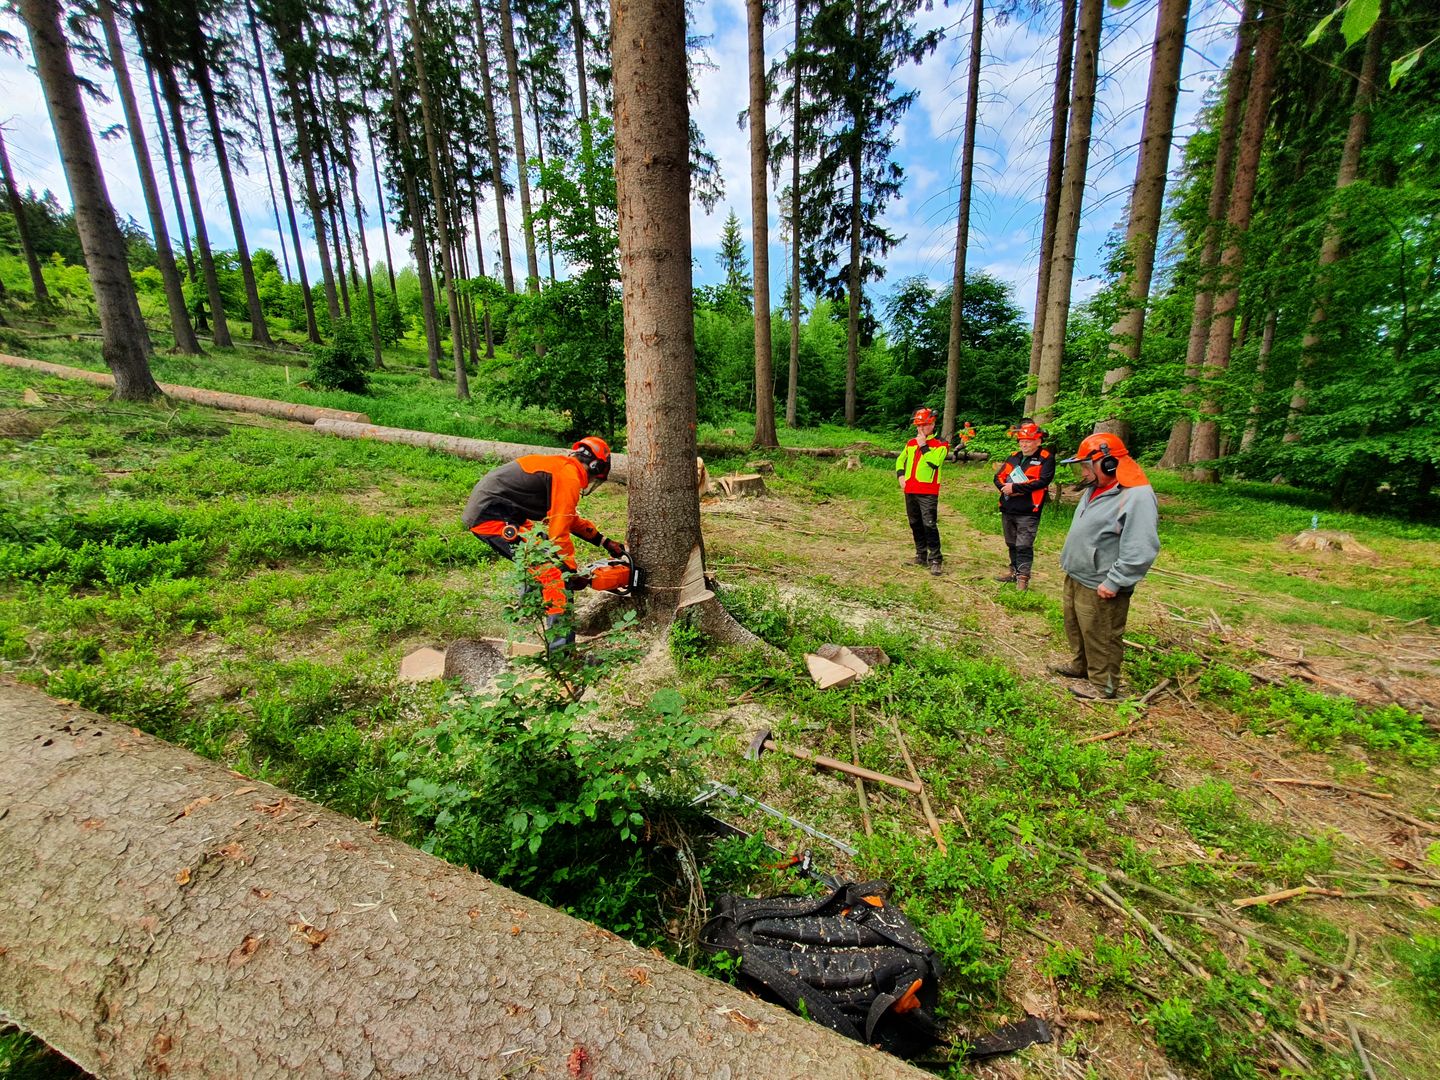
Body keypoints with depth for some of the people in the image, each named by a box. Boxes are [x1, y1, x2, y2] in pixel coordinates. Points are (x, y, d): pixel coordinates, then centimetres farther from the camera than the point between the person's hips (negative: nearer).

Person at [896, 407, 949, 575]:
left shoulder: (940, 444, -3)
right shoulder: (911, 443, 15)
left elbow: (934, 462, -19)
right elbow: (900, 459, 26)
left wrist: (924, 446, -14)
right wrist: (900, 475, 10)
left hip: (928, 492, -6)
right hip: (910, 491, 6)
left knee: (929, 525, -13)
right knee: (915, 524, 12)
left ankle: (935, 560, -5)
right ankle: (921, 556, 24)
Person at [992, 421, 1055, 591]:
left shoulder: (1046, 459, -4)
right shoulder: (1013, 457, 15)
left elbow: (1042, 481, -17)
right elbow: (998, 476, 10)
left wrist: (1015, 487, -18)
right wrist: (1005, 487, -11)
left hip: (1027, 512, -6)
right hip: (1007, 510, 6)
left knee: (1024, 546, -6)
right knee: (1012, 544, 17)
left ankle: (1023, 577, 0)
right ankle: (1014, 570, 29)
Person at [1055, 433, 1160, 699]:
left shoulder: (1136, 497, -23)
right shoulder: (1095, 488, 7)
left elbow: (1140, 551, -27)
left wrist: (1113, 582, -25)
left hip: (1100, 588, -9)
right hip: (1076, 577, 9)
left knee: (1100, 637, 7)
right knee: (1076, 626, 24)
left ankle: (1103, 685, 24)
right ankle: (1081, 665, 44)